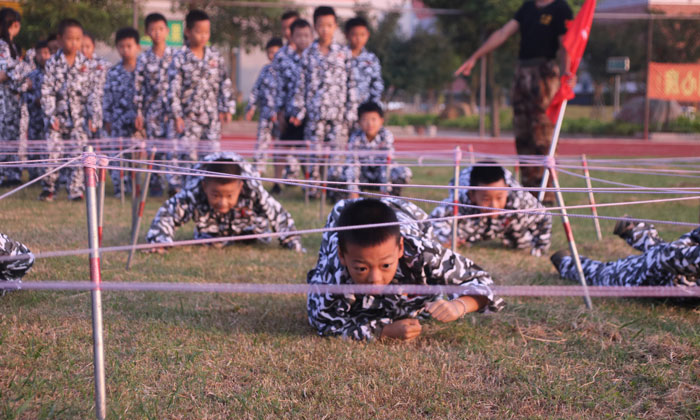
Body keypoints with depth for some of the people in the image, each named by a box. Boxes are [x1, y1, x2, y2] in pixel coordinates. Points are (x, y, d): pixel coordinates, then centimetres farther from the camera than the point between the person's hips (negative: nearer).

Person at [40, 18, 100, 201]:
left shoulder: (85, 64, 4)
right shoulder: (53, 63, -1)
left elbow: (92, 92, 5)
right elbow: (46, 91, -3)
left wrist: (94, 116, -1)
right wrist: (51, 115, -10)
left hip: (78, 117, 1)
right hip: (58, 116, -1)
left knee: (77, 154, -1)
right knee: (52, 153, -3)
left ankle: (76, 189, 6)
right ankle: (47, 189, 10)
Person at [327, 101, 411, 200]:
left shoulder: (386, 135, -19)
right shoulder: (356, 138, -18)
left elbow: (386, 162, -24)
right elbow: (353, 163, -23)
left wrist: (385, 189, -29)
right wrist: (353, 191, -32)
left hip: (380, 173, 0)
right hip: (363, 175, 0)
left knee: (405, 172, -28)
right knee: (334, 171, -25)